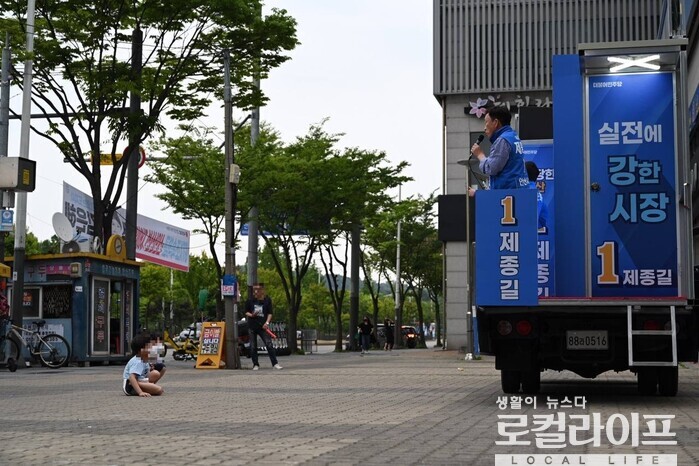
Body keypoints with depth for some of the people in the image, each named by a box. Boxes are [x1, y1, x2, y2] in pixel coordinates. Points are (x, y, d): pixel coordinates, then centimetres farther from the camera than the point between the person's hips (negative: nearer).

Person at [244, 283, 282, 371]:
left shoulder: (267, 300, 2)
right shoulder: (250, 300, 3)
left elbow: (270, 313, 3)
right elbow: (246, 312, 10)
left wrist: (267, 322, -11)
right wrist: (251, 315, -11)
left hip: (263, 326, -1)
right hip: (252, 326, 1)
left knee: (269, 344, -8)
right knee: (253, 346, 4)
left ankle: (275, 363, -6)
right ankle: (255, 365, 14)